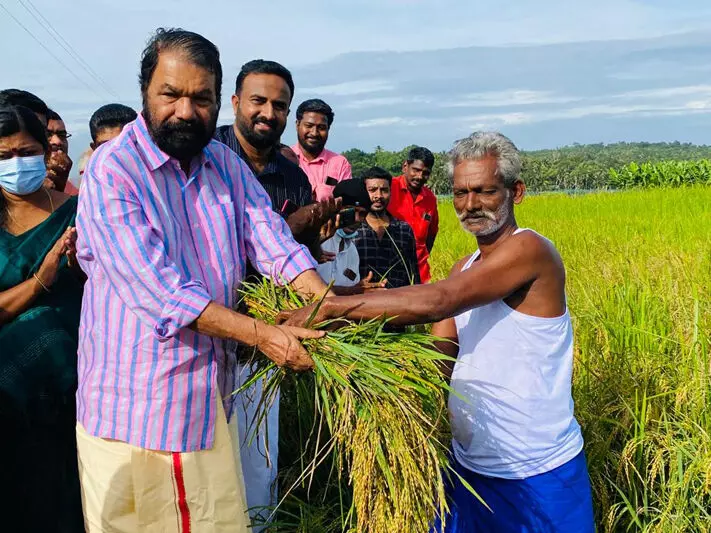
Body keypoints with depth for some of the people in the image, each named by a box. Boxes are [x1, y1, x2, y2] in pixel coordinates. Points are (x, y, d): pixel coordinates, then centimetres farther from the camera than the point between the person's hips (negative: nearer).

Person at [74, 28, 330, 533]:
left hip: (212, 396, 6)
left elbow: (274, 242, -3)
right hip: (133, 404, -5)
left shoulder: (226, 163, 6)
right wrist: (262, 334, -24)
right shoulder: (113, 169, -15)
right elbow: (157, 290, -22)